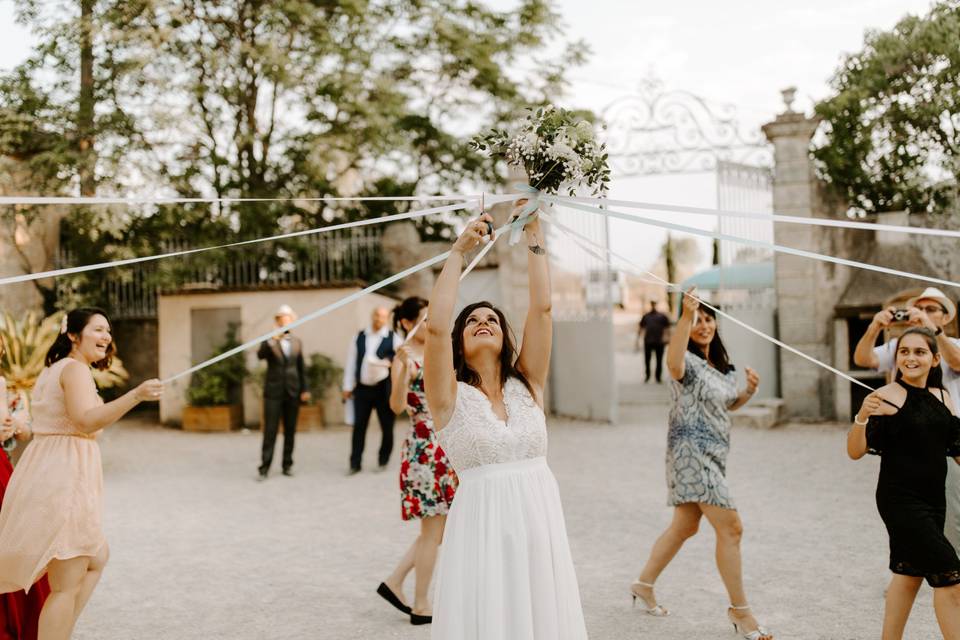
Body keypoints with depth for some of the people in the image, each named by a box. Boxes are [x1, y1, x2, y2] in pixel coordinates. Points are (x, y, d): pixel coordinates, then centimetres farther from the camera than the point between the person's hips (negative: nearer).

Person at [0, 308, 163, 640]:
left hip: (50, 473, 11)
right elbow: (87, 420, -30)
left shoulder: (54, 369, 19)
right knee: (68, 585, -5)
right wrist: (136, 395, -38)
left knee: (96, 559, 22)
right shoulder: (75, 369, -13)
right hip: (63, 476, -11)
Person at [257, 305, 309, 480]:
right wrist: (272, 340, -38)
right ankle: (264, 467, -3)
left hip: (292, 392, 3)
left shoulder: (297, 342, 9)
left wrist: (304, 389, 8)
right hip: (273, 392, -3)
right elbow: (260, 355, -22)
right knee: (270, 431, -5)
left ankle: (287, 465, 16)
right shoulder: (269, 342, -2)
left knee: (290, 431, 7)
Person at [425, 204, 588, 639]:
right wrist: (458, 251, -10)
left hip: (540, 521, 3)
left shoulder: (526, 385, 7)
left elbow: (541, 309, 1)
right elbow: (436, 327, -15)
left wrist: (534, 236, 0)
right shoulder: (451, 396, -1)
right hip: (482, 525, -3)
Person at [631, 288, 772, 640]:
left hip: (712, 455, 9)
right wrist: (686, 316, -50)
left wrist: (749, 391, 6)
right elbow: (674, 364, -40)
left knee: (685, 527, 19)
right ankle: (739, 610, 1)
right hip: (692, 451, -9)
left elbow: (728, 405, 27)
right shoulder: (688, 361, -14)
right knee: (730, 528, -10)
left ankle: (644, 584, 34)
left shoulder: (722, 365, 14)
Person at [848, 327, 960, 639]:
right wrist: (862, 417, -32)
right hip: (900, 499, -6)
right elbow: (855, 451, -16)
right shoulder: (887, 397, -12)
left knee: (910, 572, 16)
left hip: (933, 499, 7)